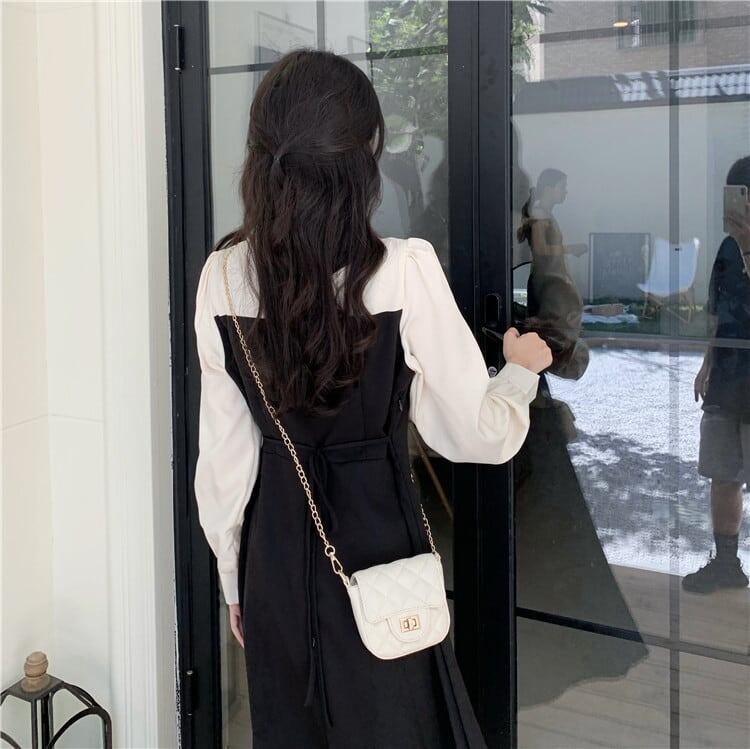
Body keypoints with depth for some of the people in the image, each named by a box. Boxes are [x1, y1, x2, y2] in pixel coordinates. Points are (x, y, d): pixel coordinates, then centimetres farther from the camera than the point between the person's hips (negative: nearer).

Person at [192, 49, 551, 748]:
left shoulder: (222, 277, -5)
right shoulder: (404, 270, -17)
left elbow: (225, 454, 2)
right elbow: (478, 436, -9)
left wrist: (235, 580, 14)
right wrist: (521, 370, 11)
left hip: (275, 546, 4)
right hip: (375, 534, -4)